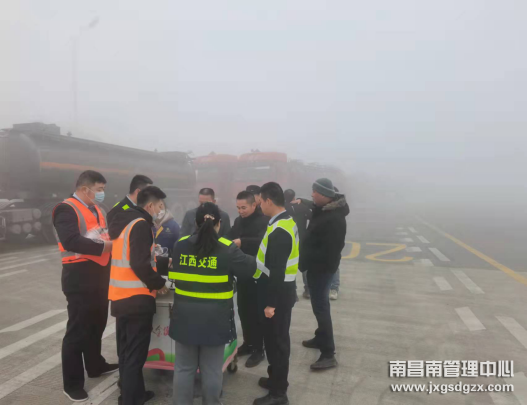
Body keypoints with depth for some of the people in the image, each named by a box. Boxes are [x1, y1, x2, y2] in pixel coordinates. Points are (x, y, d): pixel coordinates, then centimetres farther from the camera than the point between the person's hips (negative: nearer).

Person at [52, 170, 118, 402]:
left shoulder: (98, 210, 14)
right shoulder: (66, 209, -14)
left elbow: (108, 235, 17)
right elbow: (71, 241, -28)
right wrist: (105, 246, -24)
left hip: (100, 274, 8)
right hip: (80, 276, -8)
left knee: (97, 324, 21)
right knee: (77, 329, 3)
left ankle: (95, 365, 40)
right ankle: (72, 384, 18)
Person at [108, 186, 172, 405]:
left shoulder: (125, 222, 13)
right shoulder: (141, 225, -16)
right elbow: (140, 264, -25)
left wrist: (166, 263, 23)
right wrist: (159, 283, -10)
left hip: (120, 297, 10)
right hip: (136, 299, -10)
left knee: (126, 352, 19)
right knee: (135, 354, 2)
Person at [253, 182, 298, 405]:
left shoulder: (278, 231, -25)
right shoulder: (287, 222, 7)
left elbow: (276, 271, -26)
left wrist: (271, 303, -21)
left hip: (278, 293, -10)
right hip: (284, 289, 10)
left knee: (275, 340, 4)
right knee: (277, 338, 22)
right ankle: (277, 379, 39)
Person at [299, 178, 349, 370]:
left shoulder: (334, 218, -25)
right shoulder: (324, 210, 7)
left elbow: (328, 250, -27)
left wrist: (305, 262, -19)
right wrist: (306, 261, 7)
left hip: (322, 267, -10)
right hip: (317, 266, 10)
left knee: (320, 306, -4)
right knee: (319, 304, 20)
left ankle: (328, 354, 6)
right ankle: (321, 338, 37)